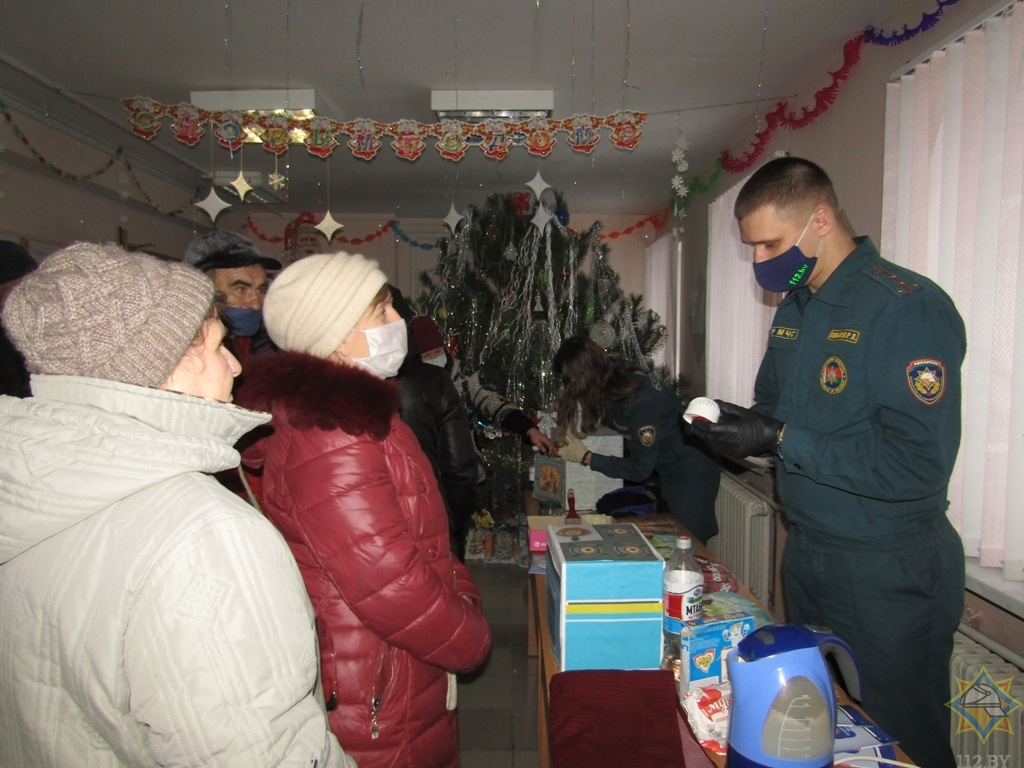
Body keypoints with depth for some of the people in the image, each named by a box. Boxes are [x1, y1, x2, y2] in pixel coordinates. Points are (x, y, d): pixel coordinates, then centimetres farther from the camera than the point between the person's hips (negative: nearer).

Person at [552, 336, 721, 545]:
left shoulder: (640, 403, -33)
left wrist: (585, 457, -21)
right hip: (664, 471, 8)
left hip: (690, 474, -8)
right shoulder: (617, 378, -11)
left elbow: (639, 469, -24)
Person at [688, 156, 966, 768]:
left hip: (889, 573, -7)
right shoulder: (794, 308, 7)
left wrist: (781, 440, -26)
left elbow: (919, 465, -26)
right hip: (807, 553, 8)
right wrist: (739, 423, -4)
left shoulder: (909, 307, -19)